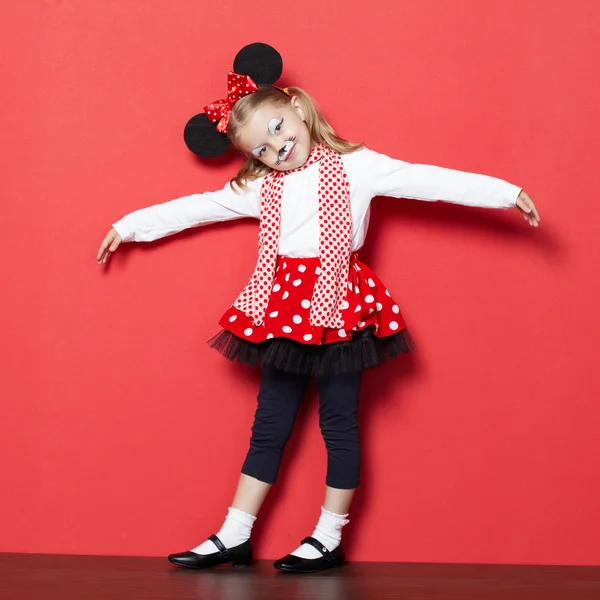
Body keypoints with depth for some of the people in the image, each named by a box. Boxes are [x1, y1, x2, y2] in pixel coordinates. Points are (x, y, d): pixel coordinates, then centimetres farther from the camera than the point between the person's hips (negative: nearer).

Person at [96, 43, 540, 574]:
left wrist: (505, 192, -12)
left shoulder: (355, 167, -3)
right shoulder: (259, 189, 10)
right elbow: (196, 207, 18)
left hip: (340, 309, -4)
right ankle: (235, 538, 14)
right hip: (285, 313, 4)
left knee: (339, 421, 4)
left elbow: (428, 180, -7)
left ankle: (330, 539, 14)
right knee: (270, 424, 9)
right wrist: (130, 226, 22)